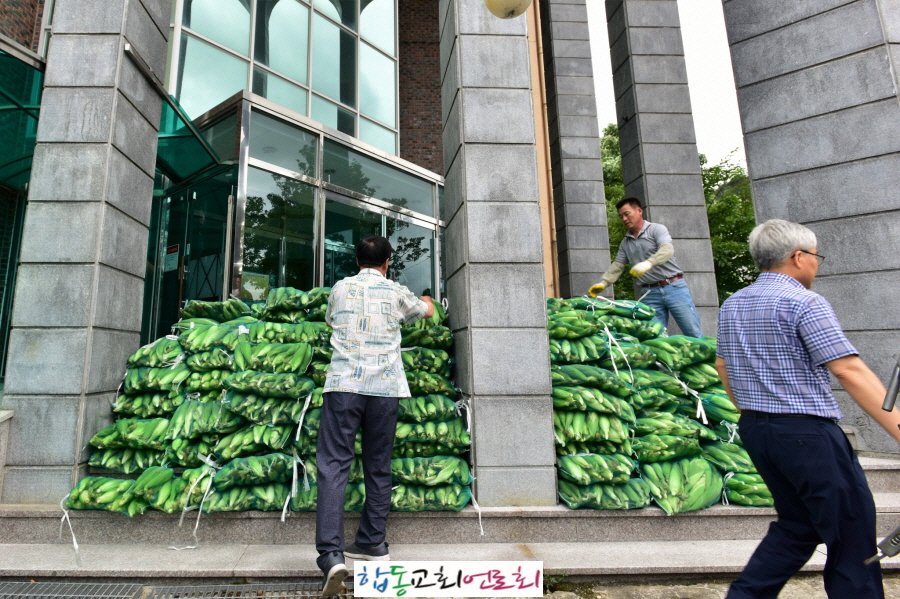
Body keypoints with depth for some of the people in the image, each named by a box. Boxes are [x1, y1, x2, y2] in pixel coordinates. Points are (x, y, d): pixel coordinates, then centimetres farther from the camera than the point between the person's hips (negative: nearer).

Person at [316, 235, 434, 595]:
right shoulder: (396, 292, 11)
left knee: (333, 465, 0)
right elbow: (427, 311, 31)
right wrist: (425, 300, 55)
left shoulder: (341, 288, 13)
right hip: (385, 388, 1)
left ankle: (331, 553, -10)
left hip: (343, 384, 0)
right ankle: (373, 542, 24)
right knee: (378, 468, 12)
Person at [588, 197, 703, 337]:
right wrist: (603, 283, -2)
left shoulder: (656, 229, -2)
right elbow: (617, 266, 14)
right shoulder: (625, 243, 14)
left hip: (673, 287, -4)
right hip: (650, 294, 4)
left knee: (694, 334, -2)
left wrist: (649, 263, -38)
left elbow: (667, 250, -19)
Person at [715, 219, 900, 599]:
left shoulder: (732, 305, 10)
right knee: (851, 533, 8)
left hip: (754, 429, 8)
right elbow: (849, 371, -19)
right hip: (807, 432, -8)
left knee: (798, 525, 20)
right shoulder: (804, 302, -12)